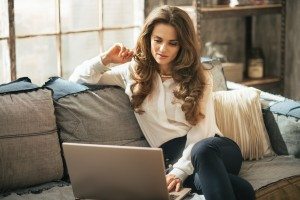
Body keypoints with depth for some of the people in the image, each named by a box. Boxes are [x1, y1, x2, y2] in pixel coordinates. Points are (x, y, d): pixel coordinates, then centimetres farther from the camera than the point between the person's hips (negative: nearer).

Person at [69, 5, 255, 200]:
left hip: (214, 148, 1)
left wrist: (179, 171, -19)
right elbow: (77, 79, 18)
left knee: (202, 150, -40)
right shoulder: (134, 72, 12)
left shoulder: (199, 77, 8)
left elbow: (201, 130, -4)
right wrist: (105, 59, 1)